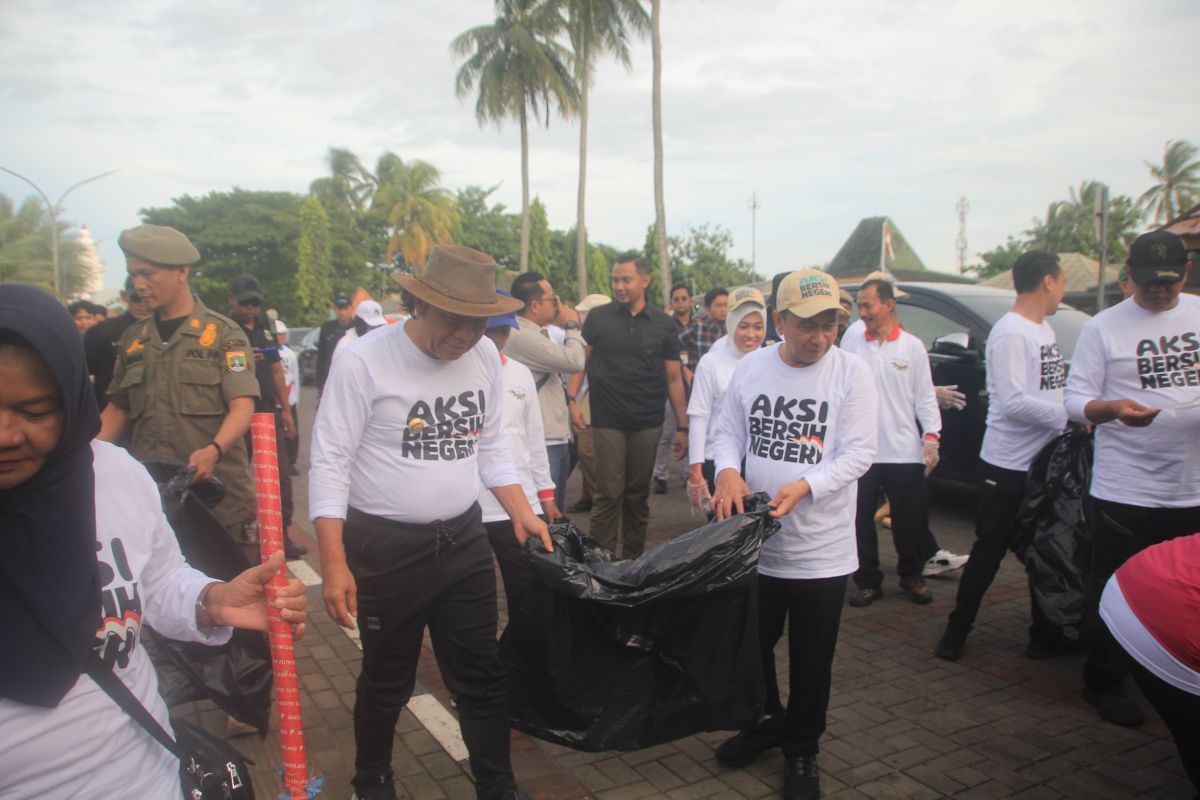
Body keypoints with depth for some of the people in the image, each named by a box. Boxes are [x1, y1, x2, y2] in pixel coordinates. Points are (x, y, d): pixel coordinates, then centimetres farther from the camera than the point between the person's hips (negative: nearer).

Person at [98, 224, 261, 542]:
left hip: (218, 492, -4)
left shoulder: (223, 333, -2)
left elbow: (242, 407, -11)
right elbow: (117, 409, 18)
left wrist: (213, 450, -30)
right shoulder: (133, 337, 12)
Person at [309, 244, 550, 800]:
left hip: (464, 540, 4)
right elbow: (330, 462, -13)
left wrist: (520, 511, 2)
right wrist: (334, 563, -17)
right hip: (384, 547, -4)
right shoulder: (364, 361, -16)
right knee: (387, 681, 15)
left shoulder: (485, 355, -1)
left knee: (481, 675, 12)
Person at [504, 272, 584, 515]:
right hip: (542, 442, -10)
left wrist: (569, 329, 11)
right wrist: (572, 326, -4)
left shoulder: (536, 334, 15)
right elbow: (574, 361, -19)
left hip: (556, 438, 10)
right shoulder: (522, 336, -18)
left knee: (556, 512, 18)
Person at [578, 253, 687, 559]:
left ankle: (634, 559, 22)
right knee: (609, 495, -2)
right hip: (608, 421, -1)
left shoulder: (663, 324, 4)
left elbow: (673, 378, 6)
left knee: (638, 495, 10)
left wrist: (682, 426, 4)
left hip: (648, 423, 2)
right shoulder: (598, 317, 1)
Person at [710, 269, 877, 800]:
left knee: (812, 660, 11)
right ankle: (767, 720, 46)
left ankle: (801, 750, 34)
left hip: (822, 550, -3)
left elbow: (858, 452, -12)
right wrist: (727, 471, -16)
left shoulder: (852, 373, -9)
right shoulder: (750, 367, 0)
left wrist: (803, 487, -27)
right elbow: (728, 432, 5)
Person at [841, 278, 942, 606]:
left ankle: (911, 575, 30)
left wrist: (931, 435, -6)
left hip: (905, 451, 0)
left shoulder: (912, 346, 2)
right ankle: (868, 581, 21)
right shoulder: (851, 341, 3)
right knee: (861, 519, 7)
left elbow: (925, 395, 3)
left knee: (910, 519, 9)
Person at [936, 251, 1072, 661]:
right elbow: (1013, 402, -24)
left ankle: (1045, 634, 27)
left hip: (1045, 460, 9)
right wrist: (1067, 416, -18)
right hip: (1009, 464, -8)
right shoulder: (1010, 332, -17)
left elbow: (1049, 388, 11)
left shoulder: (1044, 329, 13)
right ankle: (957, 630, 16)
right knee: (989, 551, 2)